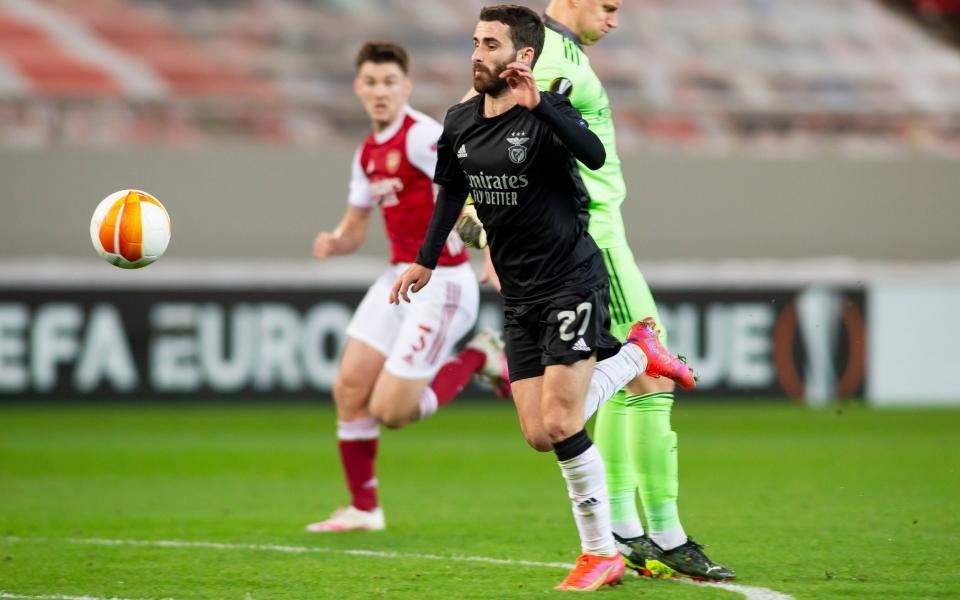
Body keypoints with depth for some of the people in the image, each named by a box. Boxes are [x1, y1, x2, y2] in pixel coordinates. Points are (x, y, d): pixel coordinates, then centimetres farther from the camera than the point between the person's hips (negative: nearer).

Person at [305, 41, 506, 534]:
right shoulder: (368, 154, 12)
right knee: (349, 388, 2)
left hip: (440, 284, -8)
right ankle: (363, 508, 14)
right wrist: (333, 242, -1)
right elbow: (355, 226, 20)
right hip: (398, 278, 8)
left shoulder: (421, 135, -14)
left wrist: (456, 228, -40)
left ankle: (477, 358, 12)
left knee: (390, 410, -9)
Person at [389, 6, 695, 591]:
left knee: (560, 423, -14)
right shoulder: (460, 122, 4)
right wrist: (426, 261, 24)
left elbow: (594, 154, -37)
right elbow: (452, 194, 21)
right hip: (519, 295, 7)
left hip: (572, 280, -7)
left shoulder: (547, 112, -16)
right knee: (539, 433, 3)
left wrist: (538, 104, -46)